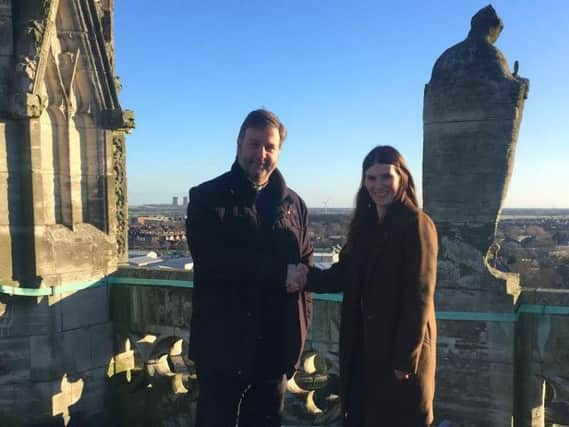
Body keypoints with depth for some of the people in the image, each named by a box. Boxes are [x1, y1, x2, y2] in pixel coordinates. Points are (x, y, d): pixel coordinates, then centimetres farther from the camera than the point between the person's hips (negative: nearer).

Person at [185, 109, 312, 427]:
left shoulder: (293, 204, 9)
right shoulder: (207, 197, -3)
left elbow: (305, 265, 12)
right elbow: (211, 259, -18)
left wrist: (301, 327, 3)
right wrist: (280, 272, -17)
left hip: (276, 346, 4)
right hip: (223, 344, -3)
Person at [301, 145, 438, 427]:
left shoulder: (416, 223, -13)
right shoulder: (365, 223, 9)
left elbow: (419, 295, -16)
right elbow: (344, 275, 5)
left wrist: (406, 357, -17)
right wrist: (305, 276, -13)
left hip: (400, 349, -6)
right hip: (363, 345, 7)